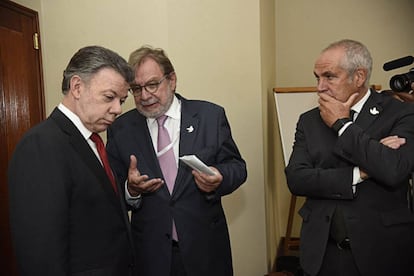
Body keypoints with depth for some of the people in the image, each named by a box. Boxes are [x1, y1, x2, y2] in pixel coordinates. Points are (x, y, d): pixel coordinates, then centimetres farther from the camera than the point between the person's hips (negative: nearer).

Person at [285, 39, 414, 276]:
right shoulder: (310, 121, 2)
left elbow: (393, 170, -23)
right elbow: (296, 179, -8)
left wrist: (342, 124, -14)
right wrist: (360, 173, -16)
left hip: (381, 250, -2)